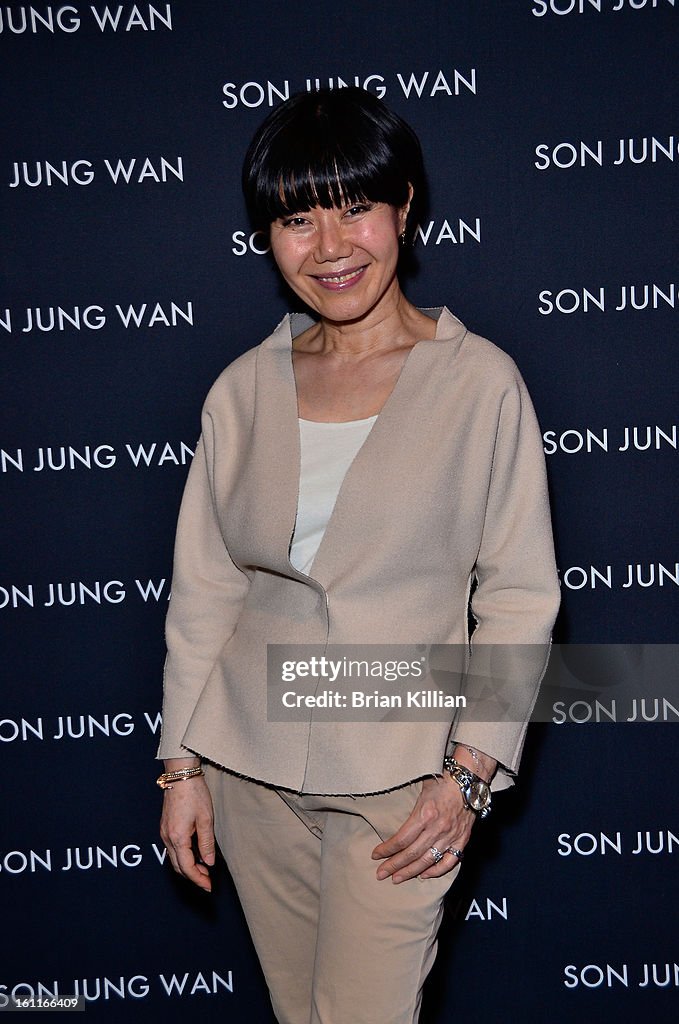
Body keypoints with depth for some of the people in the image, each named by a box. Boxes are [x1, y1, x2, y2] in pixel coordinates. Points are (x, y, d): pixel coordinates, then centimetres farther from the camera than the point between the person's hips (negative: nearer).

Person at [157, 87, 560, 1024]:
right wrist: (182, 762, 6)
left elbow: (519, 599, -6)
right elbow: (203, 590, 6)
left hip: (398, 775, -3)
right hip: (250, 762, 4)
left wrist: (468, 772, -11)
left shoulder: (479, 382, -8)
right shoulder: (243, 390, 2)